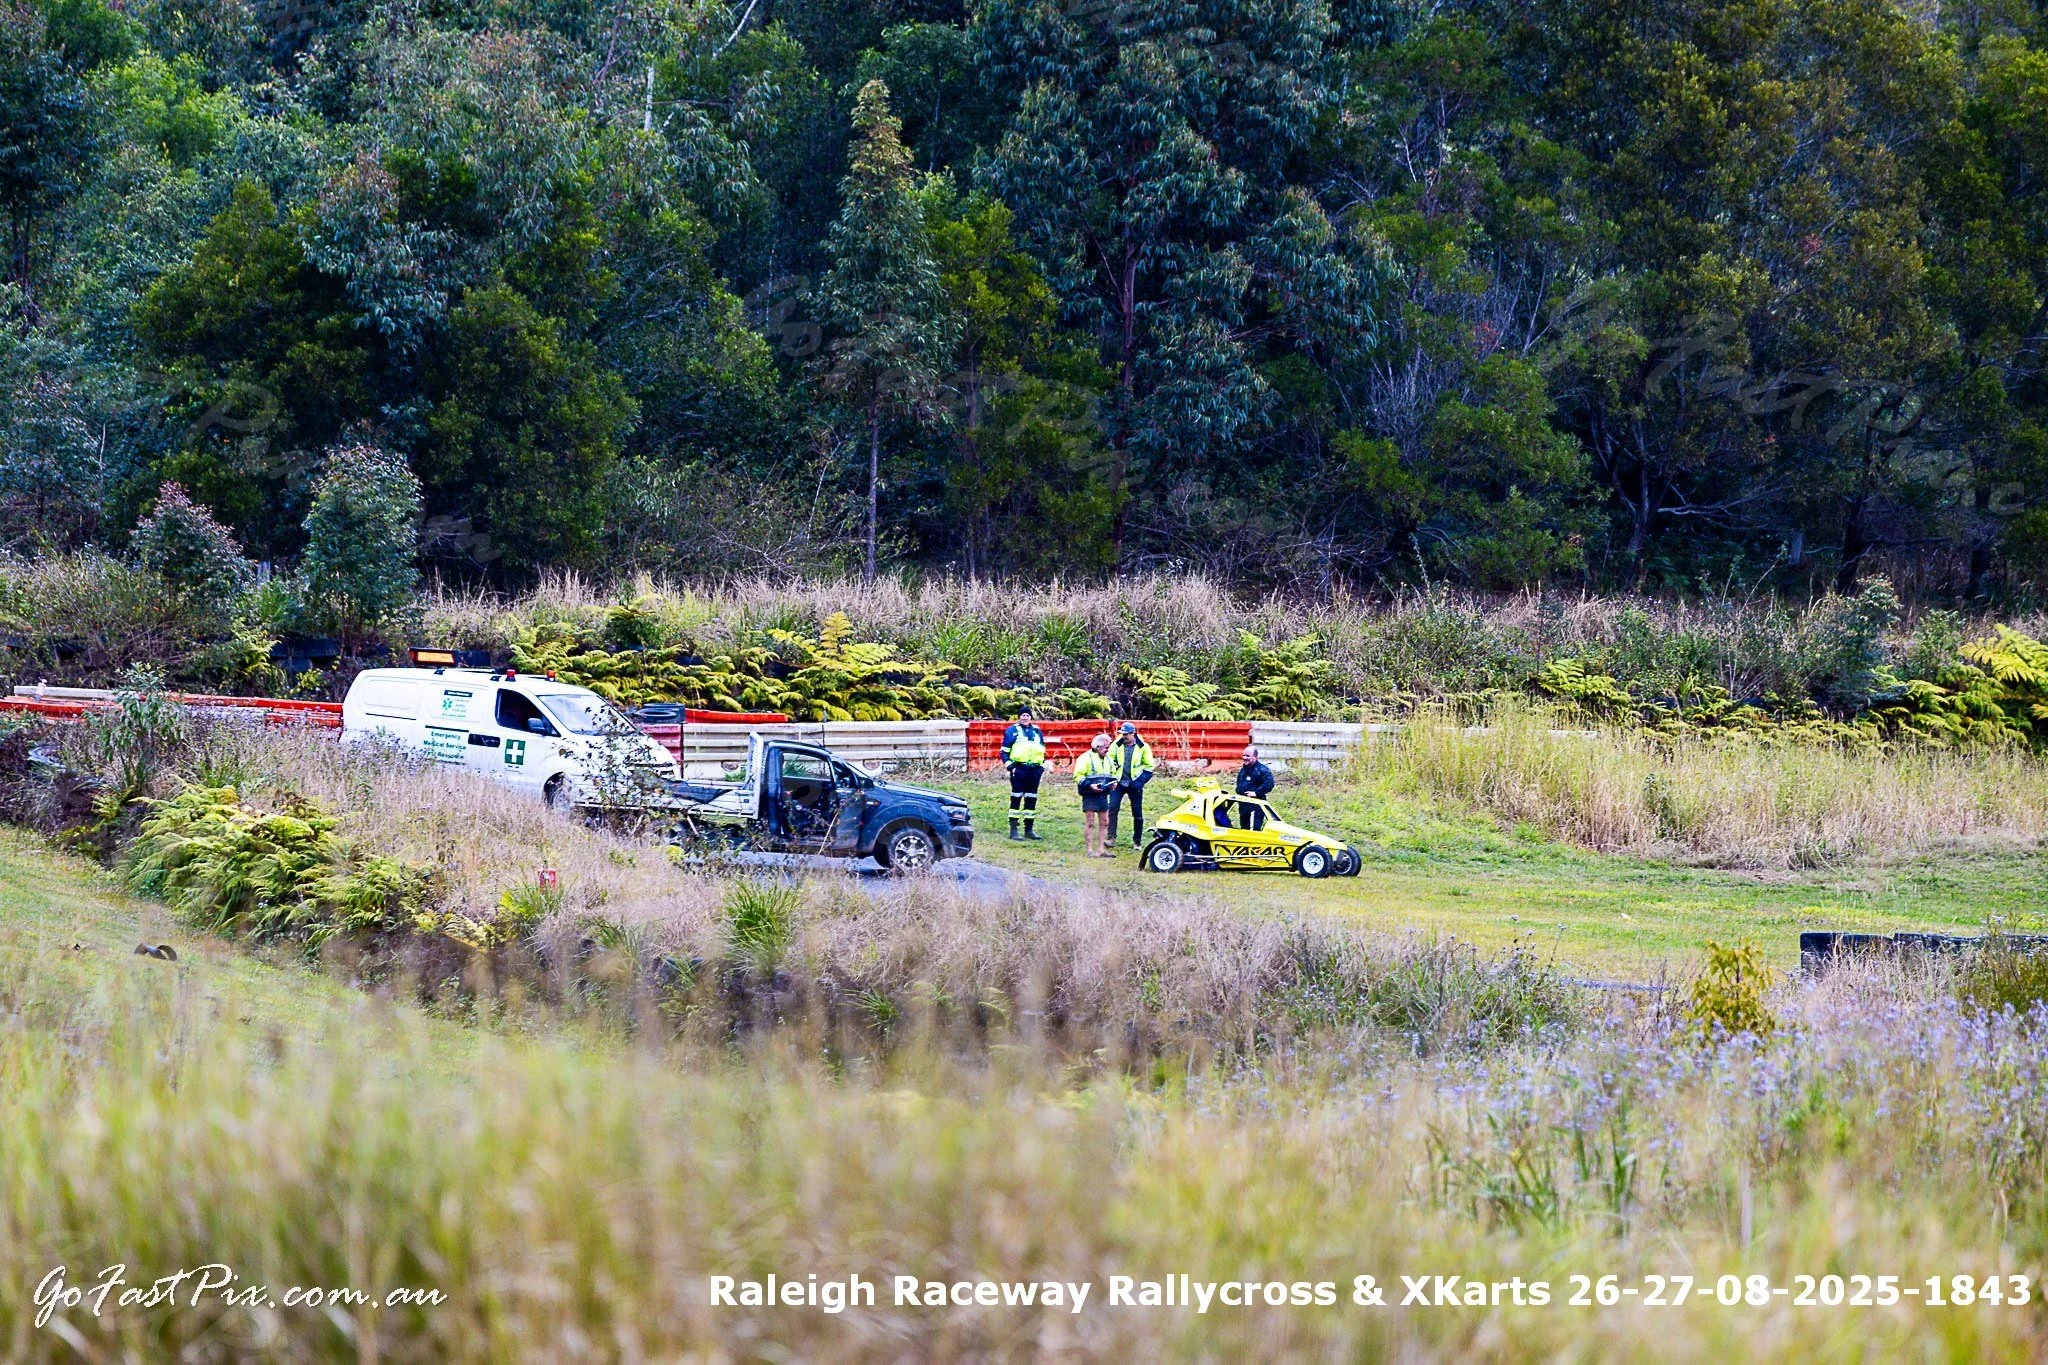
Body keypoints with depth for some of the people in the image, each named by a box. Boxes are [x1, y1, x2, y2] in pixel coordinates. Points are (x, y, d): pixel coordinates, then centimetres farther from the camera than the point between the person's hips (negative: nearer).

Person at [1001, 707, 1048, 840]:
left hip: (1034, 769, 5)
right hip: (1018, 769, -5)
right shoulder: (1012, 731, 1)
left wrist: (1042, 766, 14)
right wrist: (1010, 766, -10)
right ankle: (1013, 830, -4)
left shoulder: (1037, 731, 15)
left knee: (1031, 799, 9)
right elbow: (1005, 750, -1)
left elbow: (1042, 750, 23)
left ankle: (1029, 829, 17)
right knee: (1016, 798, -6)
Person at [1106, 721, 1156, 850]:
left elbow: (1149, 766, 2)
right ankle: (1111, 838, -16)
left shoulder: (1143, 747, -4)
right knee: (1112, 808, -16)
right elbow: (1110, 759, 11)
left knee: (1137, 814, 5)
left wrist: (1140, 781, -10)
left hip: (1134, 784, -1)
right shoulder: (1117, 745, 0)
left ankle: (1137, 841, 17)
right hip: (1119, 782, 1)